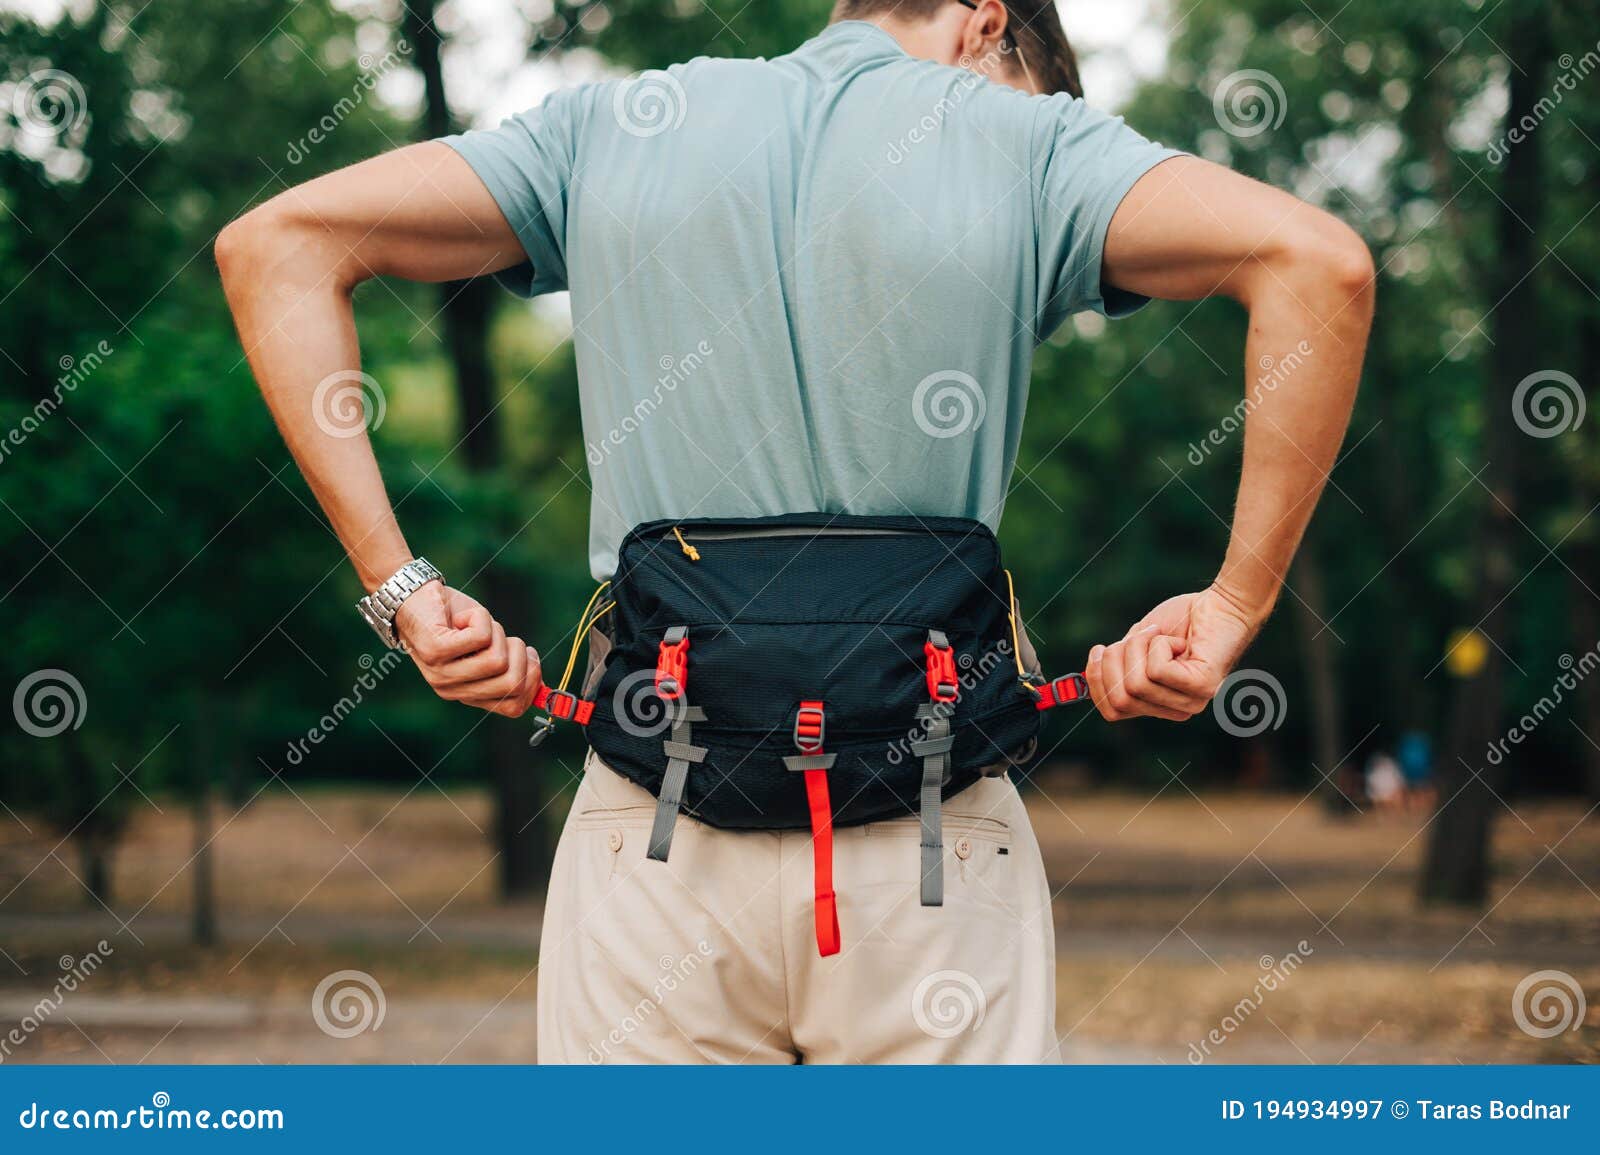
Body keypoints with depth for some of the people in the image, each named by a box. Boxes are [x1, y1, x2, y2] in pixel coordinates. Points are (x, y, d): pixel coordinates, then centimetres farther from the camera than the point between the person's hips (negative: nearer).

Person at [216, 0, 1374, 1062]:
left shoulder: (608, 127, 10)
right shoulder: (1031, 143, 4)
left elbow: (276, 241, 6)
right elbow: (1320, 261, -9)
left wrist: (399, 586, 2)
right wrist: (1234, 611, -5)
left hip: (652, 836, 2)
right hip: (930, 838, -1)